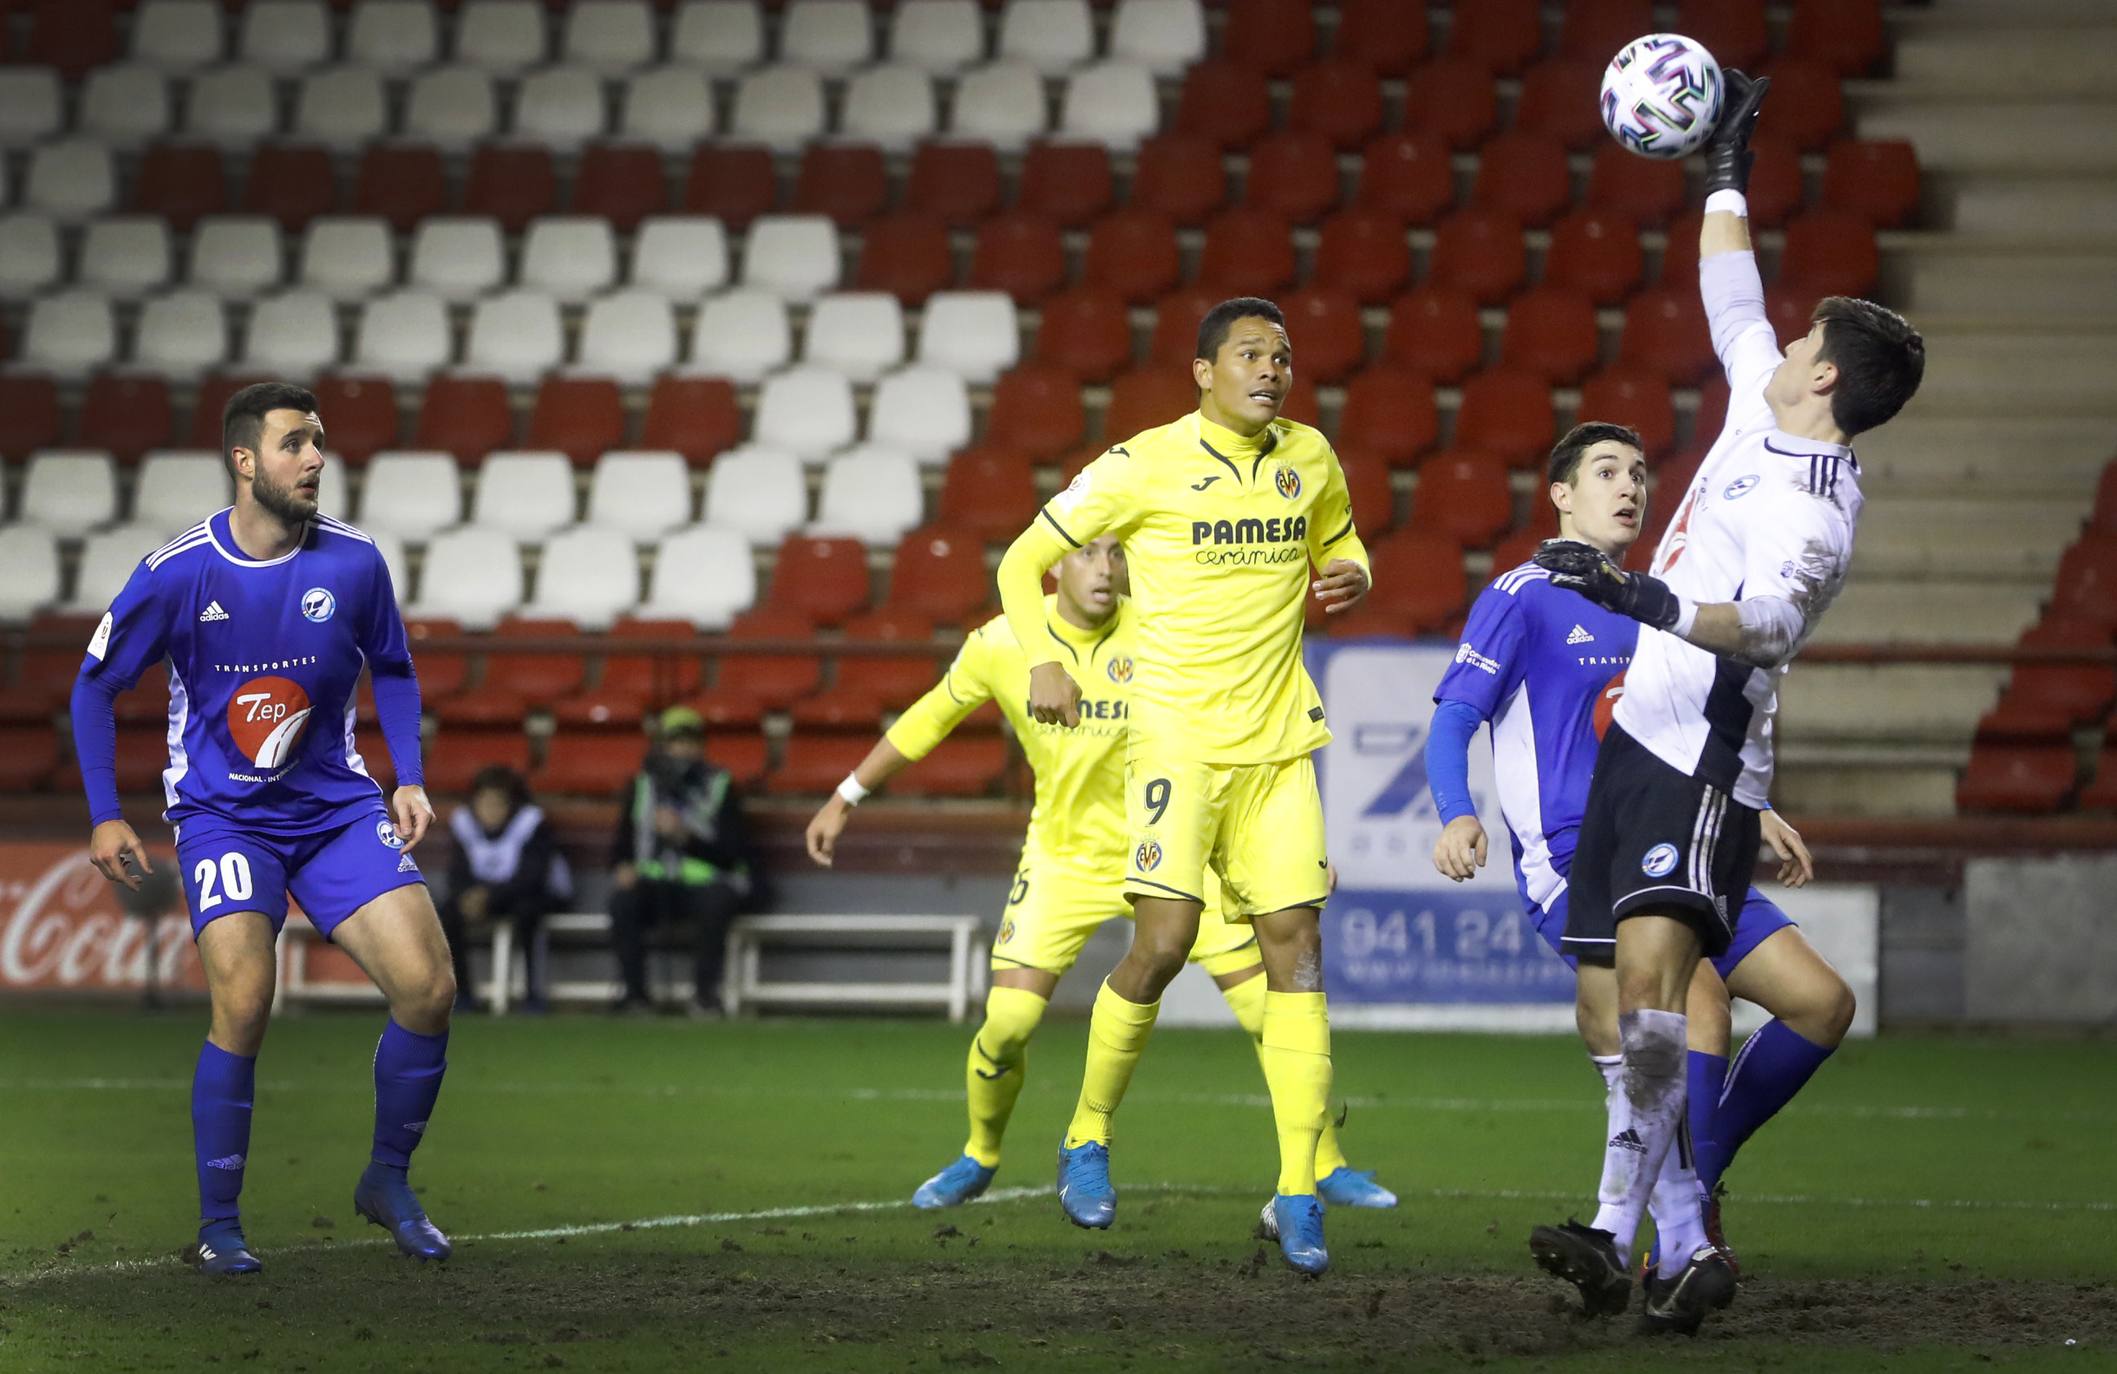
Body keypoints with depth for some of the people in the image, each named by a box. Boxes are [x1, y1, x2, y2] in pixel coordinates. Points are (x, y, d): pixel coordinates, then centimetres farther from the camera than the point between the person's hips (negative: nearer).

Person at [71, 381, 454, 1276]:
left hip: (335, 804, 3)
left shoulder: (353, 562, -5)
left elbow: (392, 669, 13)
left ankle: (388, 1182, 12)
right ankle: (217, 1226, -6)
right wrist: (104, 817, -3)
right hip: (223, 816, -3)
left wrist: (409, 779, 2)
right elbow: (94, 685, 1)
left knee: (428, 988, -11)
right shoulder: (179, 571, -12)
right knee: (243, 1006, -22)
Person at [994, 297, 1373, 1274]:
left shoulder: (1309, 458, 8)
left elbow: (1336, 539, 27)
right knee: (1163, 941, -14)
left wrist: (1348, 575, 3)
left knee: (1295, 948, -4)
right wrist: (1044, 661, -14)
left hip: (1279, 742, 4)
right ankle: (1087, 1138, 11)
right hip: (1178, 739, -4)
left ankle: (1298, 1193, -2)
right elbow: (1023, 560, 1)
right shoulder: (1143, 466, -6)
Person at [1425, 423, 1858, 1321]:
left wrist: (1749, 814, 22)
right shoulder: (1523, 599, -1)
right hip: (1571, 865, -8)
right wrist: (1457, 816, -25)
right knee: (1700, 991, -31)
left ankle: (1692, 1170, 13)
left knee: (1822, 1001, -2)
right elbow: (1450, 724, -7)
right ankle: (1678, 1226, -25)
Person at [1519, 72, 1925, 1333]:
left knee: (1653, 977, -25)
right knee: (1637, 1007, 4)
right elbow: (1733, 299, 28)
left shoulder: (1815, 506, -16)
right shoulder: (1762, 410, 11)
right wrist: (1727, 173, 36)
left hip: (1703, 765, -9)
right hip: (1643, 743, 9)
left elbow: (1770, 621, -34)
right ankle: (1623, 1233, 3)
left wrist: (1647, 599, -47)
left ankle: (1658, 1234, -29)